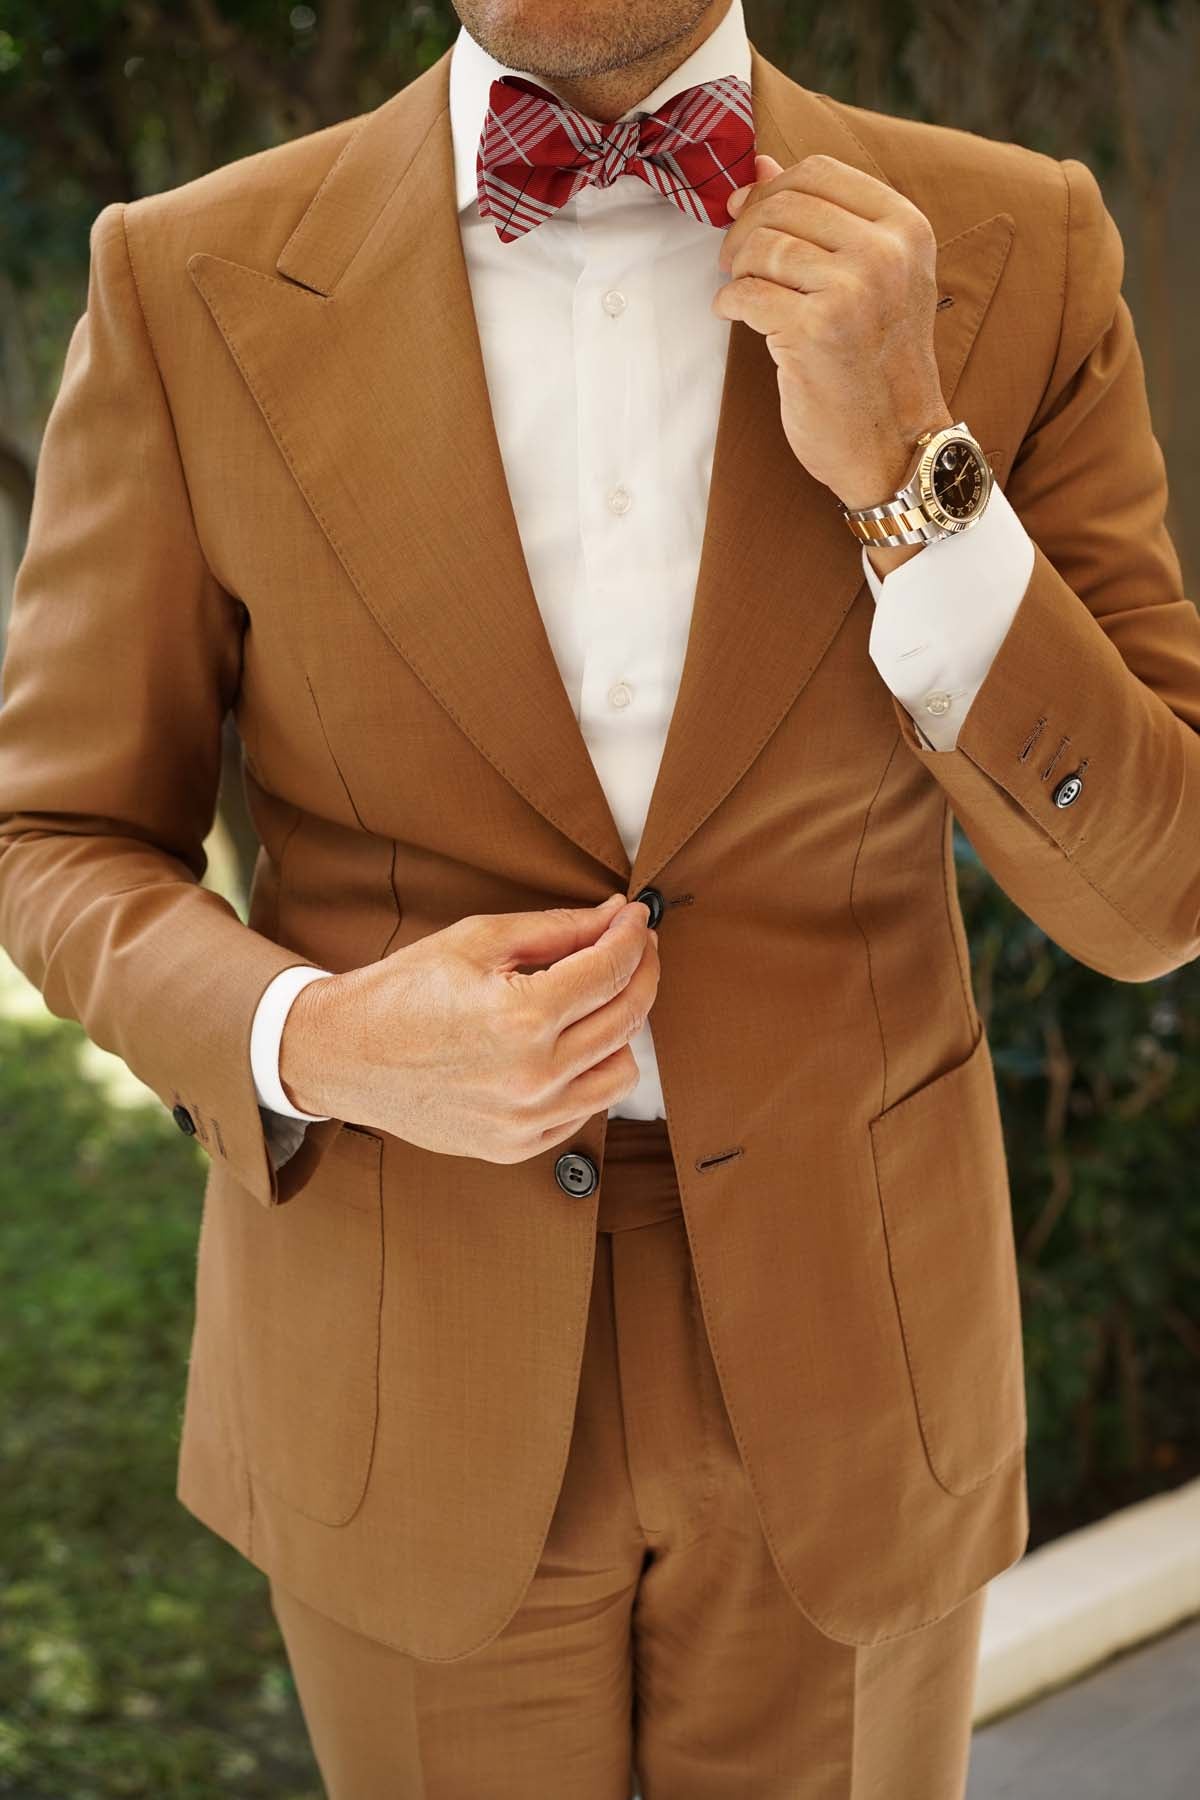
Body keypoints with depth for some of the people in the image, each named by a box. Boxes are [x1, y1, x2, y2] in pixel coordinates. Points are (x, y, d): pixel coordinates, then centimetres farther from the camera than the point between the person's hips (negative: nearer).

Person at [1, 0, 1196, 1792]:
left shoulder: (1017, 252, -9)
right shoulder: (193, 284, -9)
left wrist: (908, 473, -22)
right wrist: (318, 1045, -21)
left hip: (846, 1355, 1)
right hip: (404, 1362, 0)